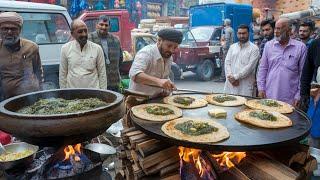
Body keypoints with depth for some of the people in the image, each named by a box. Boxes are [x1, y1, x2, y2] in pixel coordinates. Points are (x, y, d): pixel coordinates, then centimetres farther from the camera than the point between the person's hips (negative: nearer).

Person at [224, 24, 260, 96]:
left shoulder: (254, 48, 0)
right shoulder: (232, 47, 15)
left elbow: (250, 66, -9)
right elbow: (227, 63, 7)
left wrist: (235, 77, -13)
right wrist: (230, 77, -8)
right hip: (230, 84, 4)